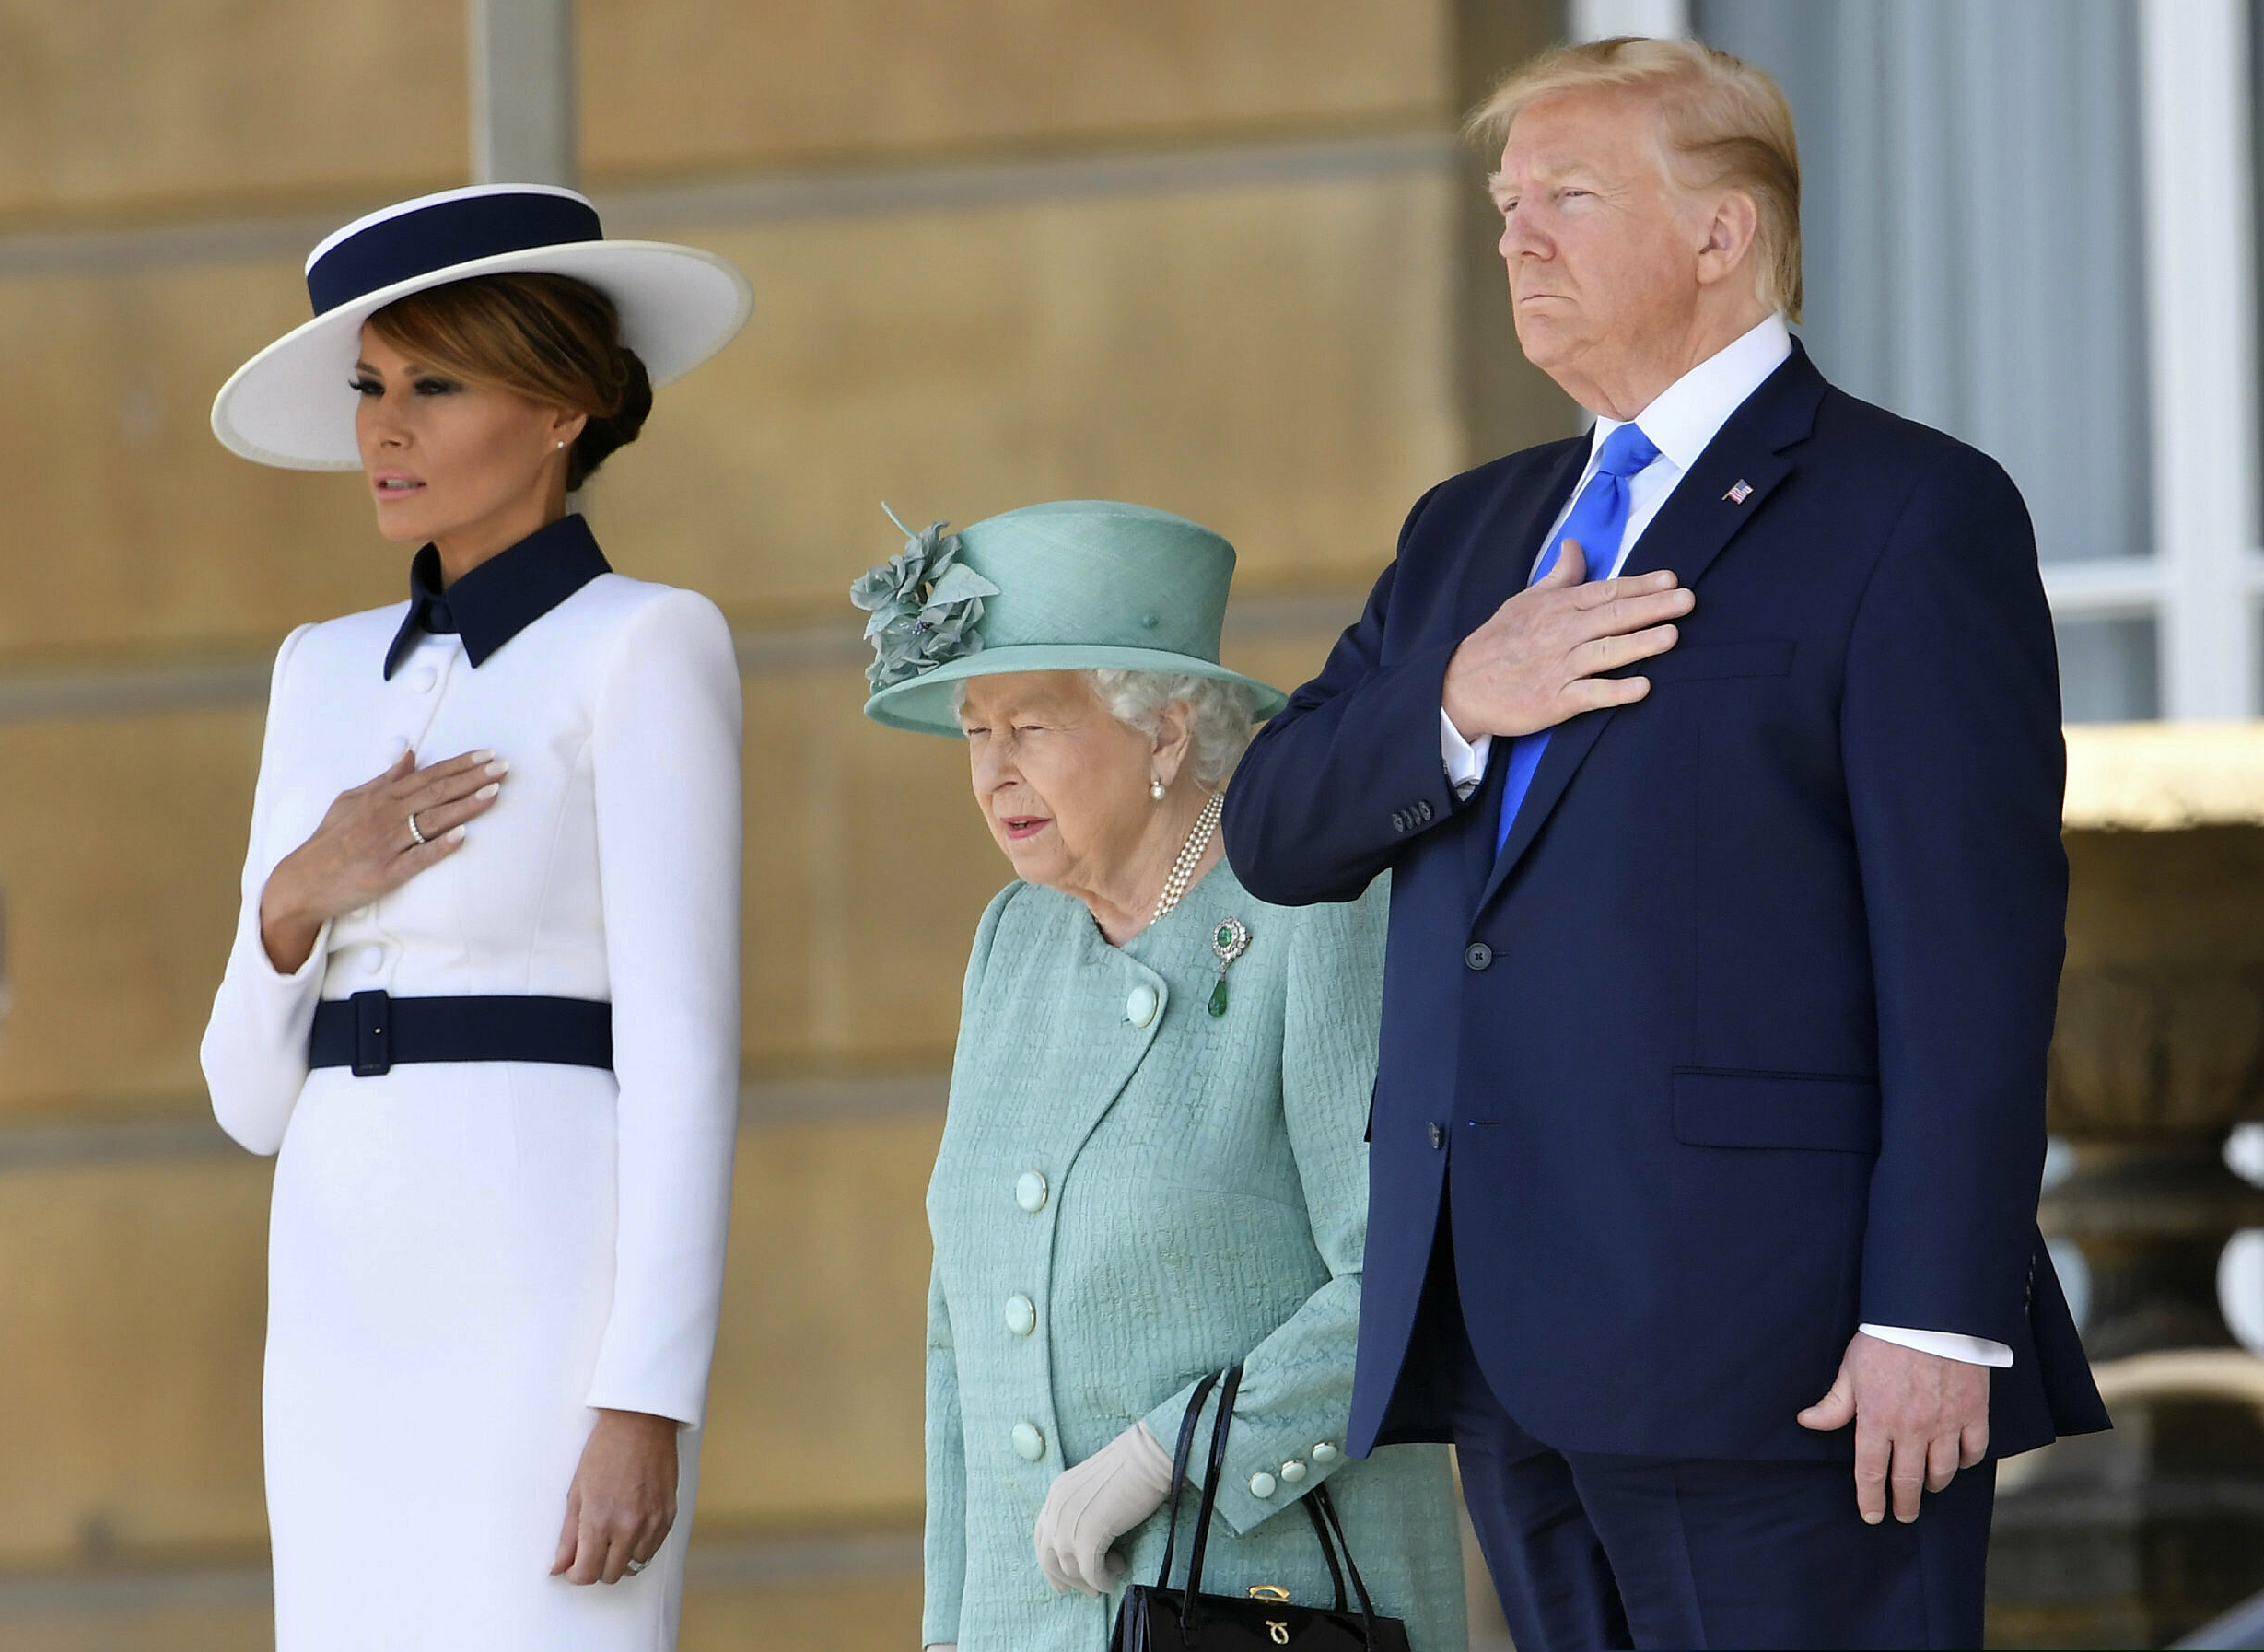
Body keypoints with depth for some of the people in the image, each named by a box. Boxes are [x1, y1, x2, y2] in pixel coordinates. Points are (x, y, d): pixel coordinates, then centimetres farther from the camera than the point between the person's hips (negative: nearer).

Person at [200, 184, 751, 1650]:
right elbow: (254, 1091, 16)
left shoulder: (646, 648, -4)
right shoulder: (331, 674, 17)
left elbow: (684, 1051, -11)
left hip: (552, 1300, -7)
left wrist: (649, 1408, -18)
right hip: (352, 1316, 7)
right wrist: (299, 897, -5)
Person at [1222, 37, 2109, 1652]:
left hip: (1768, 1341, -7)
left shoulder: (1912, 515, -2)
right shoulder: (1471, 531, 22)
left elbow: (1975, 945, -10)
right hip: (1518, 1344, 7)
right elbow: (1274, 830, 15)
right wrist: (1454, 707, -6)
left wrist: (1939, 1320, -17)